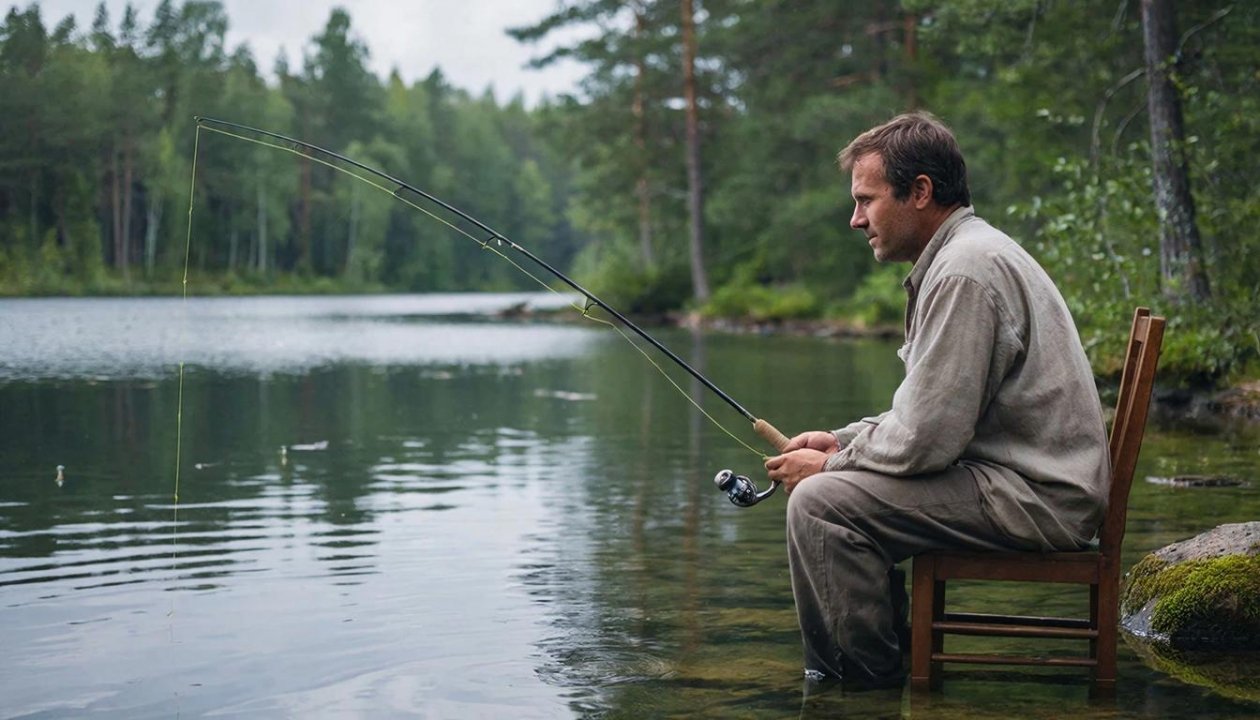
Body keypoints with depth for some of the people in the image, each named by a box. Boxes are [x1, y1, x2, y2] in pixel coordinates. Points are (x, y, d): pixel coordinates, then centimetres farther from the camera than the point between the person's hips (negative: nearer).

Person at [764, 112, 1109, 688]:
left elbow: (927, 440, -22)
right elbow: (931, 411, 21)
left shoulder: (964, 270, -19)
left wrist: (830, 464, -6)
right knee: (837, 479, 18)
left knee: (820, 501, -19)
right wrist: (840, 441, 10)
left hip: (1037, 498, -11)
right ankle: (834, 668, 23)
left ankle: (874, 680, -4)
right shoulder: (961, 255, 15)